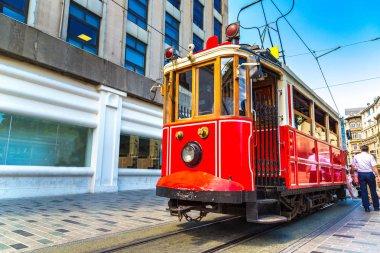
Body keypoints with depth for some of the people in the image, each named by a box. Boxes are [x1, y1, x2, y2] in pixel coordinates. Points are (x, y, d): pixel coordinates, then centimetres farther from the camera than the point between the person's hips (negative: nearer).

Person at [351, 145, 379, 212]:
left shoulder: (356, 156, 0)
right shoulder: (370, 156, -5)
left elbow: (352, 166, 2)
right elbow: (374, 167, -12)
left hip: (361, 174, 1)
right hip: (370, 174, -1)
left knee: (364, 191, 6)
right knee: (373, 191, 11)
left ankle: (366, 208, 8)